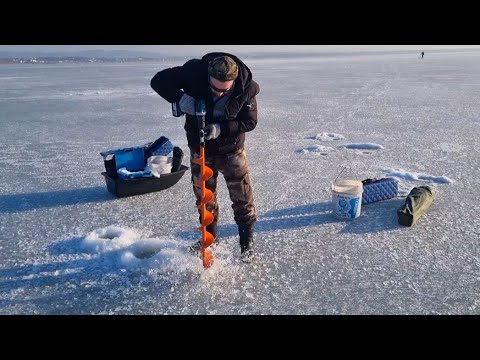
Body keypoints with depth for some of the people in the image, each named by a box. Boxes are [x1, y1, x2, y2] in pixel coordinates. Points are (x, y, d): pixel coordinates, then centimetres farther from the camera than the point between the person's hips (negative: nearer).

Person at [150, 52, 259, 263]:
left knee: (242, 197, 2)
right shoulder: (194, 72, -25)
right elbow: (159, 80, -19)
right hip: (200, 148, 2)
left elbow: (249, 122, -16)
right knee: (204, 195, 15)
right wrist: (180, 98, -38)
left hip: (231, 149, -1)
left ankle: (247, 241, 21)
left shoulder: (246, 88, -24)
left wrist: (221, 128, -32)